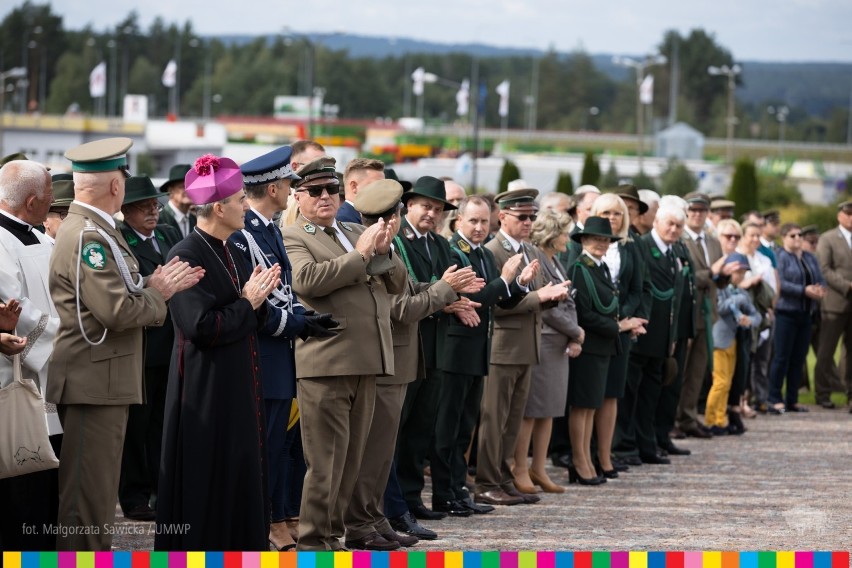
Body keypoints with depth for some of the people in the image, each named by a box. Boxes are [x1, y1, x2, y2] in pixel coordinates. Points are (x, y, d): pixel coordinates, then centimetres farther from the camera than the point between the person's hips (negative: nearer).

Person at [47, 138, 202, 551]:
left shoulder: (93, 230, 15)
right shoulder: (88, 237, -18)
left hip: (101, 381, 11)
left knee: (97, 490, 17)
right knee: (88, 494, -6)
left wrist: (154, 286, 3)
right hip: (93, 382, -11)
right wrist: (158, 294, -8)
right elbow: (116, 312, -24)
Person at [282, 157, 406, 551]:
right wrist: (361, 255, -15)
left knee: (353, 454, 13)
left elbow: (397, 284, 16)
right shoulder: (292, 238, -2)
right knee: (326, 456, -4)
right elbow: (306, 279, -21)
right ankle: (313, 538, 2)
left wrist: (383, 251, -4)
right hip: (326, 361, -7)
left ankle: (341, 526, 22)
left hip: (366, 360, 7)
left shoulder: (355, 233, 17)